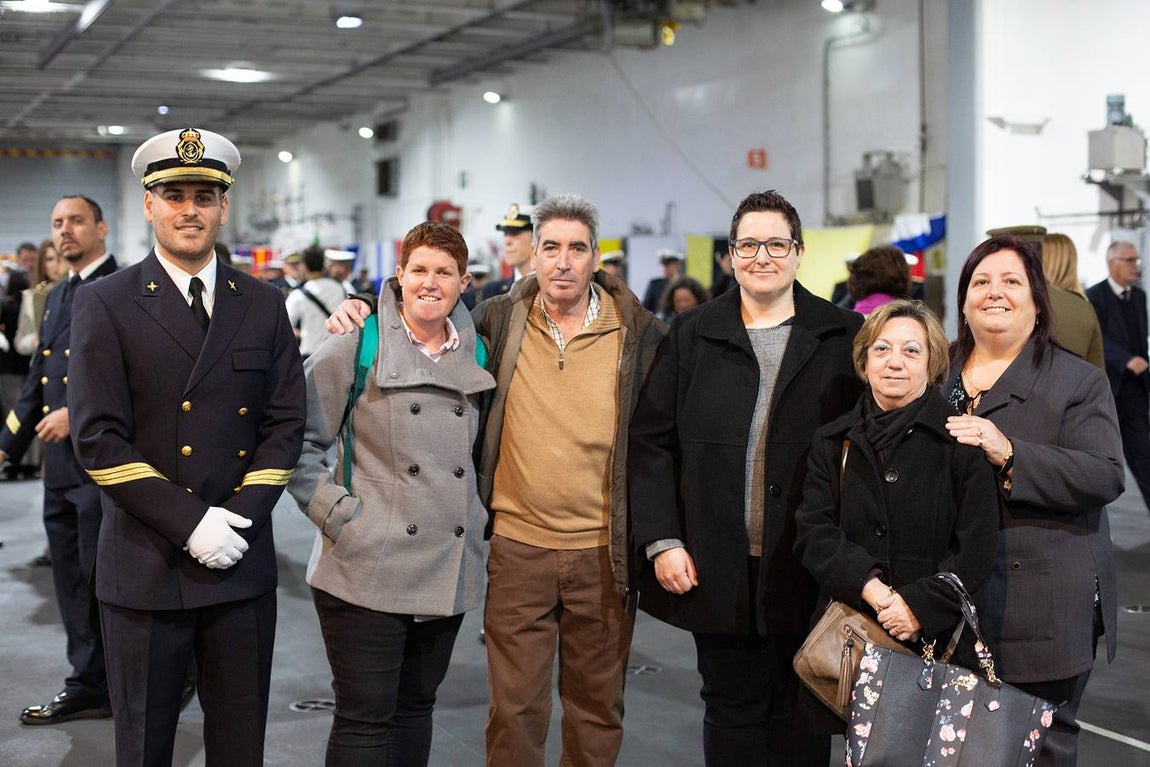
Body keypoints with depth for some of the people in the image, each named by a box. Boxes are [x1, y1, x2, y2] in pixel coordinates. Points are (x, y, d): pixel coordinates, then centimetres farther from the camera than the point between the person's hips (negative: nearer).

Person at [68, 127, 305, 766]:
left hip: (242, 565, 3)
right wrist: (190, 523, -15)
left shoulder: (264, 306, 8)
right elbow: (98, 438, -9)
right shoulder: (104, 305, -2)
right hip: (145, 567, -2)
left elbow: (285, 424, 5)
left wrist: (239, 519, -9)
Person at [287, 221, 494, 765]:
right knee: (364, 719, -1)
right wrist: (337, 512, -11)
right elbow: (300, 442, -4)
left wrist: (476, 516, 10)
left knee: (416, 707, 15)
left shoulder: (473, 356, 10)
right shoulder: (355, 348, -5)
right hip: (368, 570, -5)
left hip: (448, 570, 5)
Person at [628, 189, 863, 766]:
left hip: (808, 568, 0)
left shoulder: (844, 338, 3)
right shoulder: (691, 337, 5)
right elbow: (652, 444, 3)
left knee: (801, 716, 10)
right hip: (717, 571, 1)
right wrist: (662, 541, -5)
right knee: (732, 708, 10)